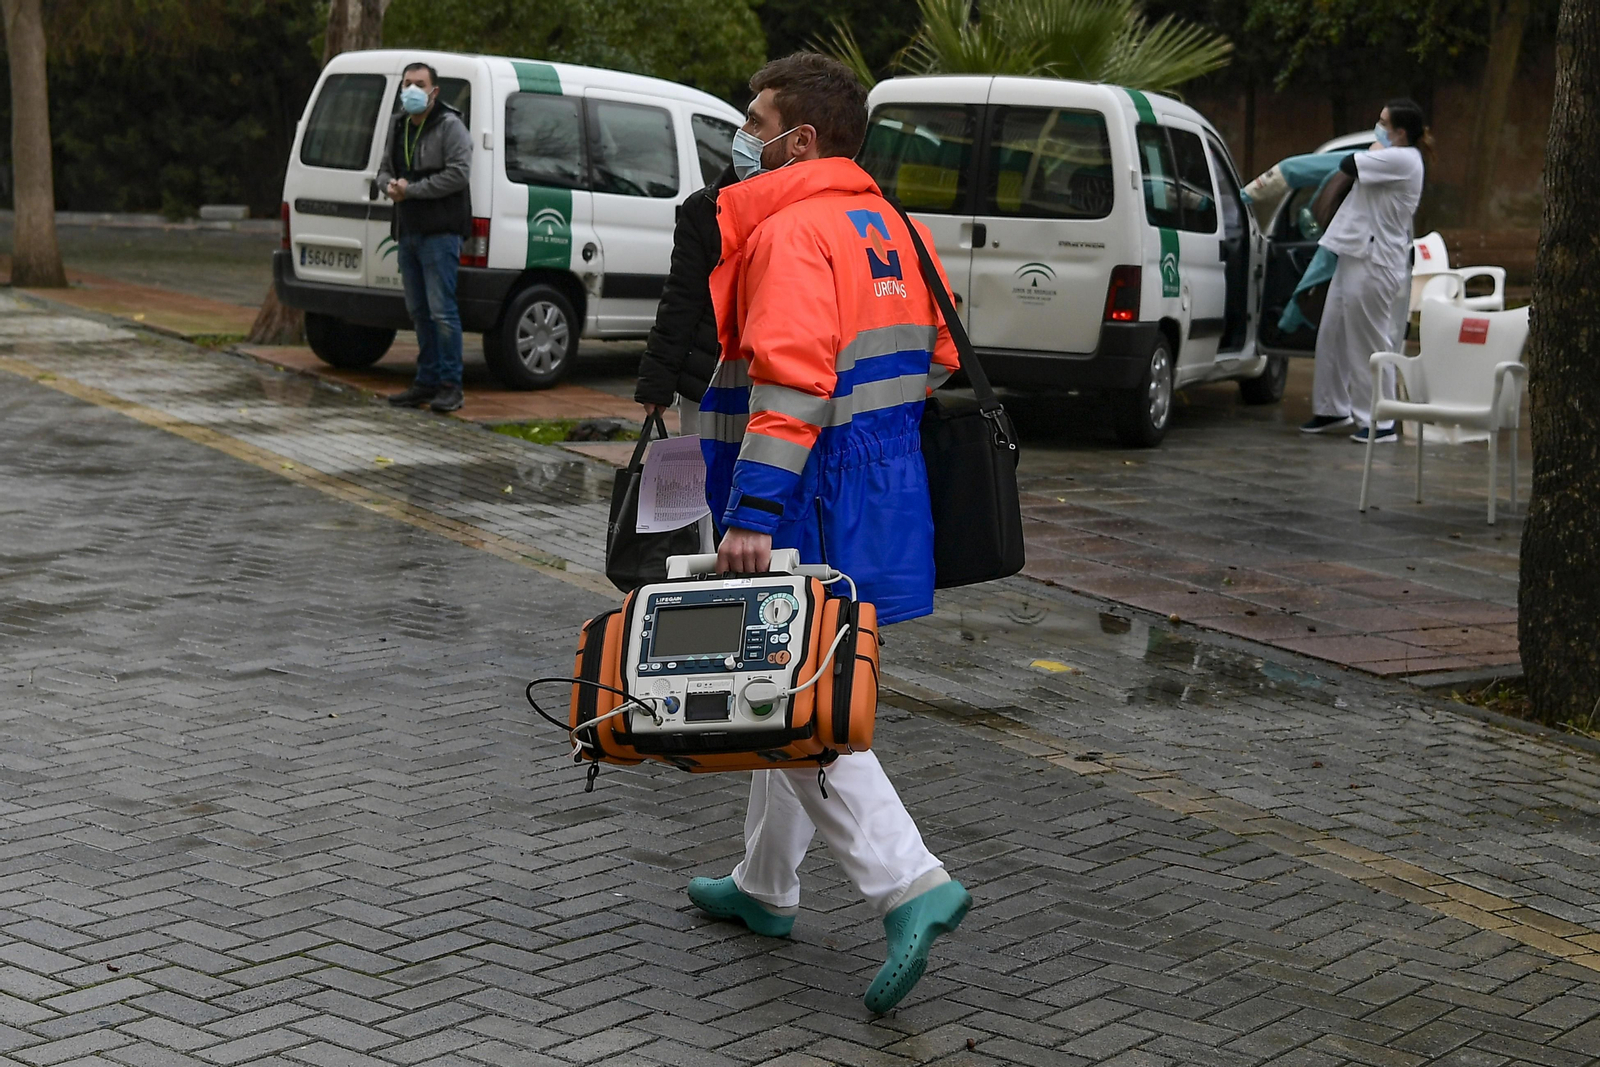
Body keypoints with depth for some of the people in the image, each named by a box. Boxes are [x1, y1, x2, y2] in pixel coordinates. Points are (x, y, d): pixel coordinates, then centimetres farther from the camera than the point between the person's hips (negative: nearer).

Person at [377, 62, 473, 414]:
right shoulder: (398, 126, 17)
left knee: (441, 309, -11)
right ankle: (427, 381, 19)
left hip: (440, 232, -8)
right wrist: (390, 185, -2)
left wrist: (411, 189, -17)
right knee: (419, 310, 12)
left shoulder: (450, 126, -8)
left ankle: (450, 384, -6)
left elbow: (458, 173, -17)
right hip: (407, 231, 8)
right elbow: (384, 169, 23)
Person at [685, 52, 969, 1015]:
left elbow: (791, 384, -26)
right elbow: (938, 360, 19)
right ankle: (766, 888, 31)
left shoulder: (790, 231, -15)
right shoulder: (884, 223, 15)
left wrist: (753, 514, -28)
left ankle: (909, 885, -14)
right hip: (882, 499, 10)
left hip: (816, 516, -10)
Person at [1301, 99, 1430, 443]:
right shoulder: (1393, 160, 20)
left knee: (1369, 342, -6)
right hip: (1357, 255, 11)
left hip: (1374, 262, -11)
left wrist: (1376, 147, -3)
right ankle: (1333, 409, 24)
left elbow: (1348, 165, -16)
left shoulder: (1402, 159, -14)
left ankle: (1379, 422, 0)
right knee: (1332, 334, 14)